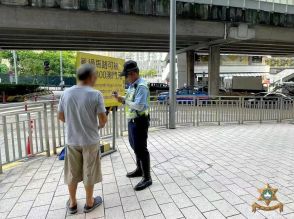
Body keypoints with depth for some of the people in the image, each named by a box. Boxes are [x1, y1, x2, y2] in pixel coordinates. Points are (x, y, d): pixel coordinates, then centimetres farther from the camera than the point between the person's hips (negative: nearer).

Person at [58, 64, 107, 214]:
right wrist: (100, 125, 8)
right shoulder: (95, 94, -15)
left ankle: (72, 203, 33)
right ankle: (89, 203, 29)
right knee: (89, 172, 13)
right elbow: (103, 119, -14)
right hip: (90, 140, -3)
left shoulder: (66, 93, -3)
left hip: (72, 140, 4)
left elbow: (61, 116, 5)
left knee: (72, 173, 17)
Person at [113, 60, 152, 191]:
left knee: (141, 148, -3)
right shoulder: (132, 85, 10)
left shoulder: (142, 86, -20)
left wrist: (123, 101, -20)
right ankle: (139, 169, 39)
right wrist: (120, 97, 2)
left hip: (140, 121, -10)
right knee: (134, 146, 21)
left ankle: (147, 178, 11)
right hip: (132, 120, 10)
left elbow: (139, 106, -27)